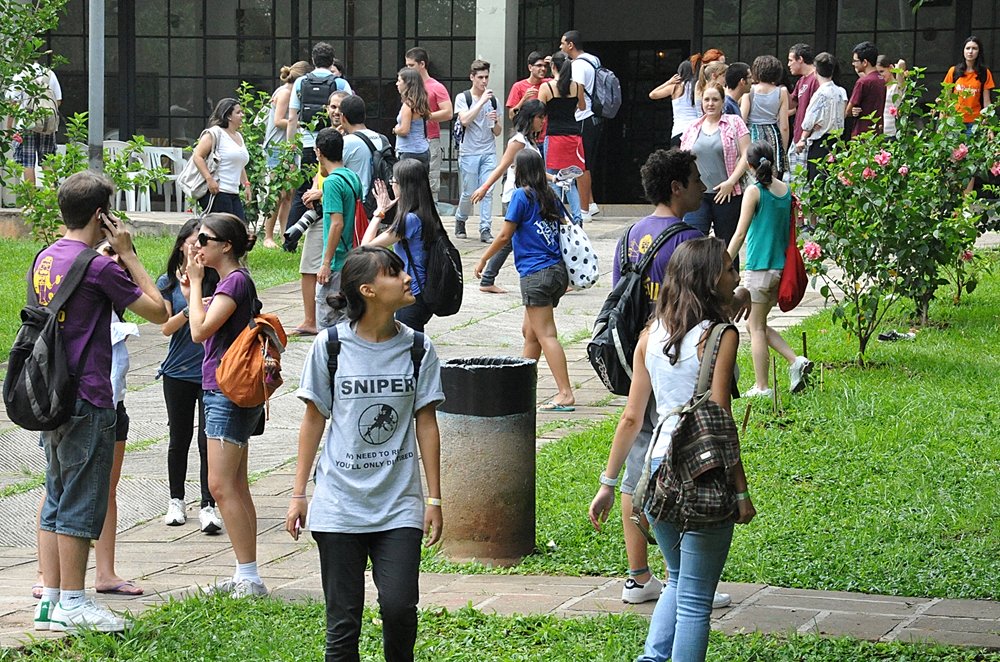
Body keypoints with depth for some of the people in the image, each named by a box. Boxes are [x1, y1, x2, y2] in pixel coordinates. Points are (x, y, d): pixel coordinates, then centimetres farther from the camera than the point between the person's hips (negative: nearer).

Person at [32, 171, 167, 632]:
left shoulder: (46, 260, 9)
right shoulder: (97, 267, -15)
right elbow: (158, 310, -10)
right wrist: (128, 253, -6)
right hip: (87, 402, -8)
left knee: (56, 500, 12)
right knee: (81, 504, -2)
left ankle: (49, 598, 14)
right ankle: (72, 606, 2)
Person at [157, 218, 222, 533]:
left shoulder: (216, 280, -2)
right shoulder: (168, 283, 2)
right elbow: (166, 327, -5)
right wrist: (189, 311, -23)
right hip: (178, 373, 2)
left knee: (208, 441, -6)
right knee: (179, 438, 12)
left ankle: (208, 506, -2)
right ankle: (176, 501, 26)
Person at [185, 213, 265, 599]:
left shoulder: (236, 281, -15)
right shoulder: (232, 280, 15)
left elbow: (200, 331, -21)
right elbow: (206, 330, 16)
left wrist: (196, 283, -12)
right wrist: (192, 288, 10)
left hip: (229, 395, -10)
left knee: (221, 486, -11)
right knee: (236, 488, 11)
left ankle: (249, 577, -10)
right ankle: (246, 577, 14)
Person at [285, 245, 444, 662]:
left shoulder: (418, 349, 1)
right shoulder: (331, 345, -3)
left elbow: (426, 424, 6)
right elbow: (314, 420, 4)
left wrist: (434, 499, 5)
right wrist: (299, 494, 5)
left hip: (399, 506, 1)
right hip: (339, 503, -1)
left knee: (399, 606, -12)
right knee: (343, 619, 2)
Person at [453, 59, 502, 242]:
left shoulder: (492, 100, 13)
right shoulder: (463, 98, 1)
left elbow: (497, 132, 15)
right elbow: (465, 120, -17)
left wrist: (494, 121, -7)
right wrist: (482, 101, -17)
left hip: (489, 153, 3)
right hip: (468, 152, -3)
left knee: (487, 192, -6)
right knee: (469, 192, 0)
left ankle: (485, 230, -5)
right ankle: (460, 220, 25)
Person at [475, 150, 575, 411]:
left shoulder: (522, 195, -7)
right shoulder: (551, 196, 12)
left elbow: (504, 235, -6)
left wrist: (483, 260, 7)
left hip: (536, 273, -8)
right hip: (557, 270, 8)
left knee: (545, 334, -9)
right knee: (529, 330, 19)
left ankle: (565, 394, -16)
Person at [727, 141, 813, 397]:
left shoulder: (754, 192, -10)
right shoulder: (787, 191, 6)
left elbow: (740, 234, -12)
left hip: (760, 267, -6)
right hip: (781, 267, 6)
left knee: (756, 327, 2)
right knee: (761, 325, 18)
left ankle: (762, 387, 3)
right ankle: (796, 361, 2)